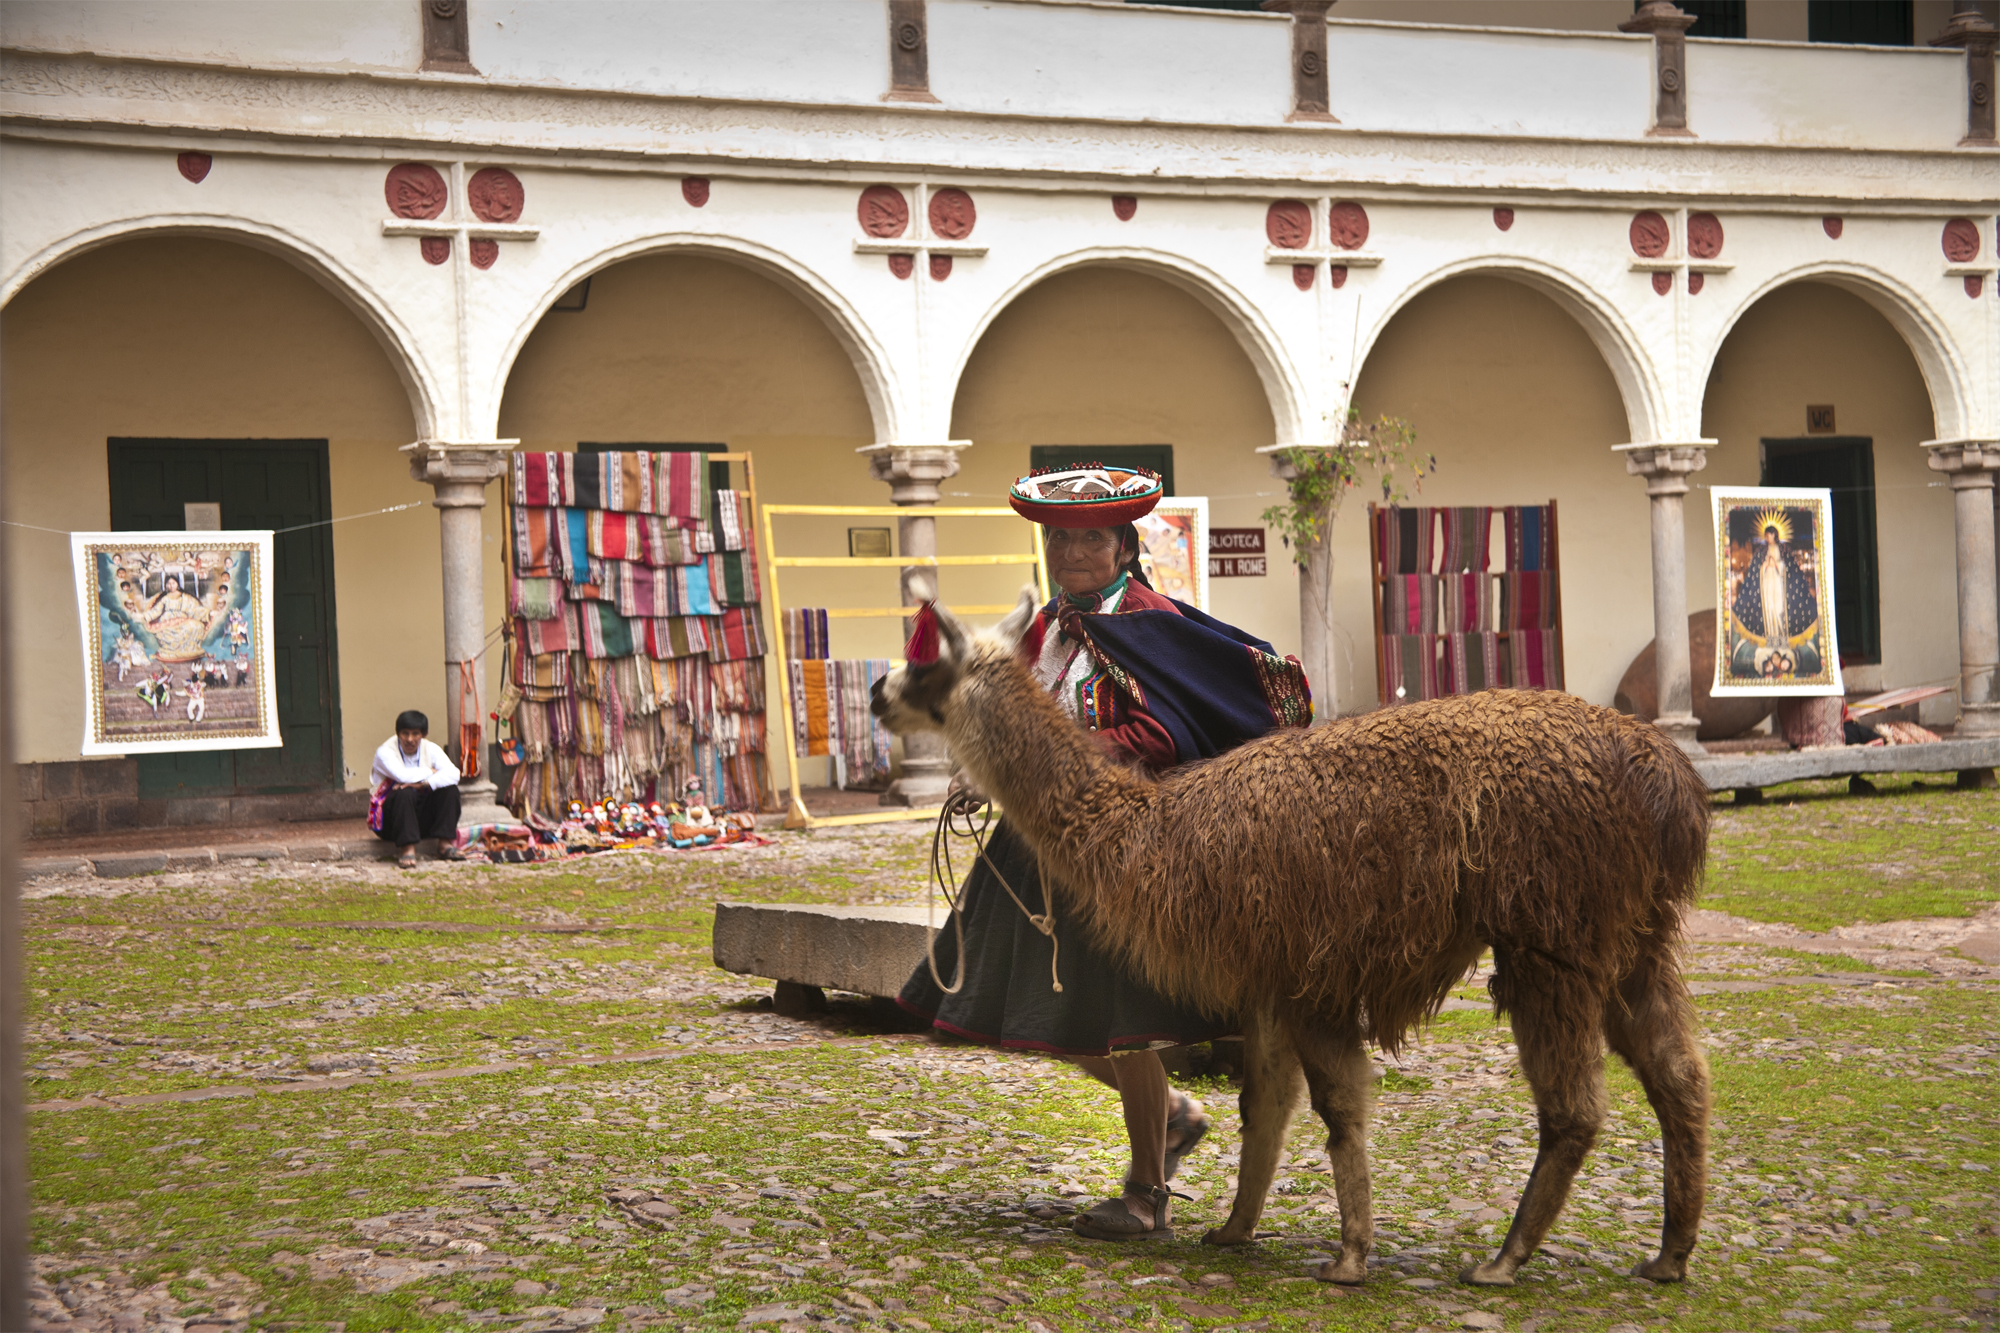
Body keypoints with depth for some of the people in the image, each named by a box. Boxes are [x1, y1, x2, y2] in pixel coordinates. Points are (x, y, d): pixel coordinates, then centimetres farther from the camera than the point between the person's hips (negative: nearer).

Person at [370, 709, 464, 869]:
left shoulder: (430, 749, 1)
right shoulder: (385, 752, -11)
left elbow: (453, 773, -17)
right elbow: (402, 775, -31)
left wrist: (423, 784, -31)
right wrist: (429, 772, -14)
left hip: (423, 818, 4)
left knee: (449, 788, -17)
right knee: (404, 793, -34)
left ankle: (445, 843, -17)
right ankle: (408, 849, -35)